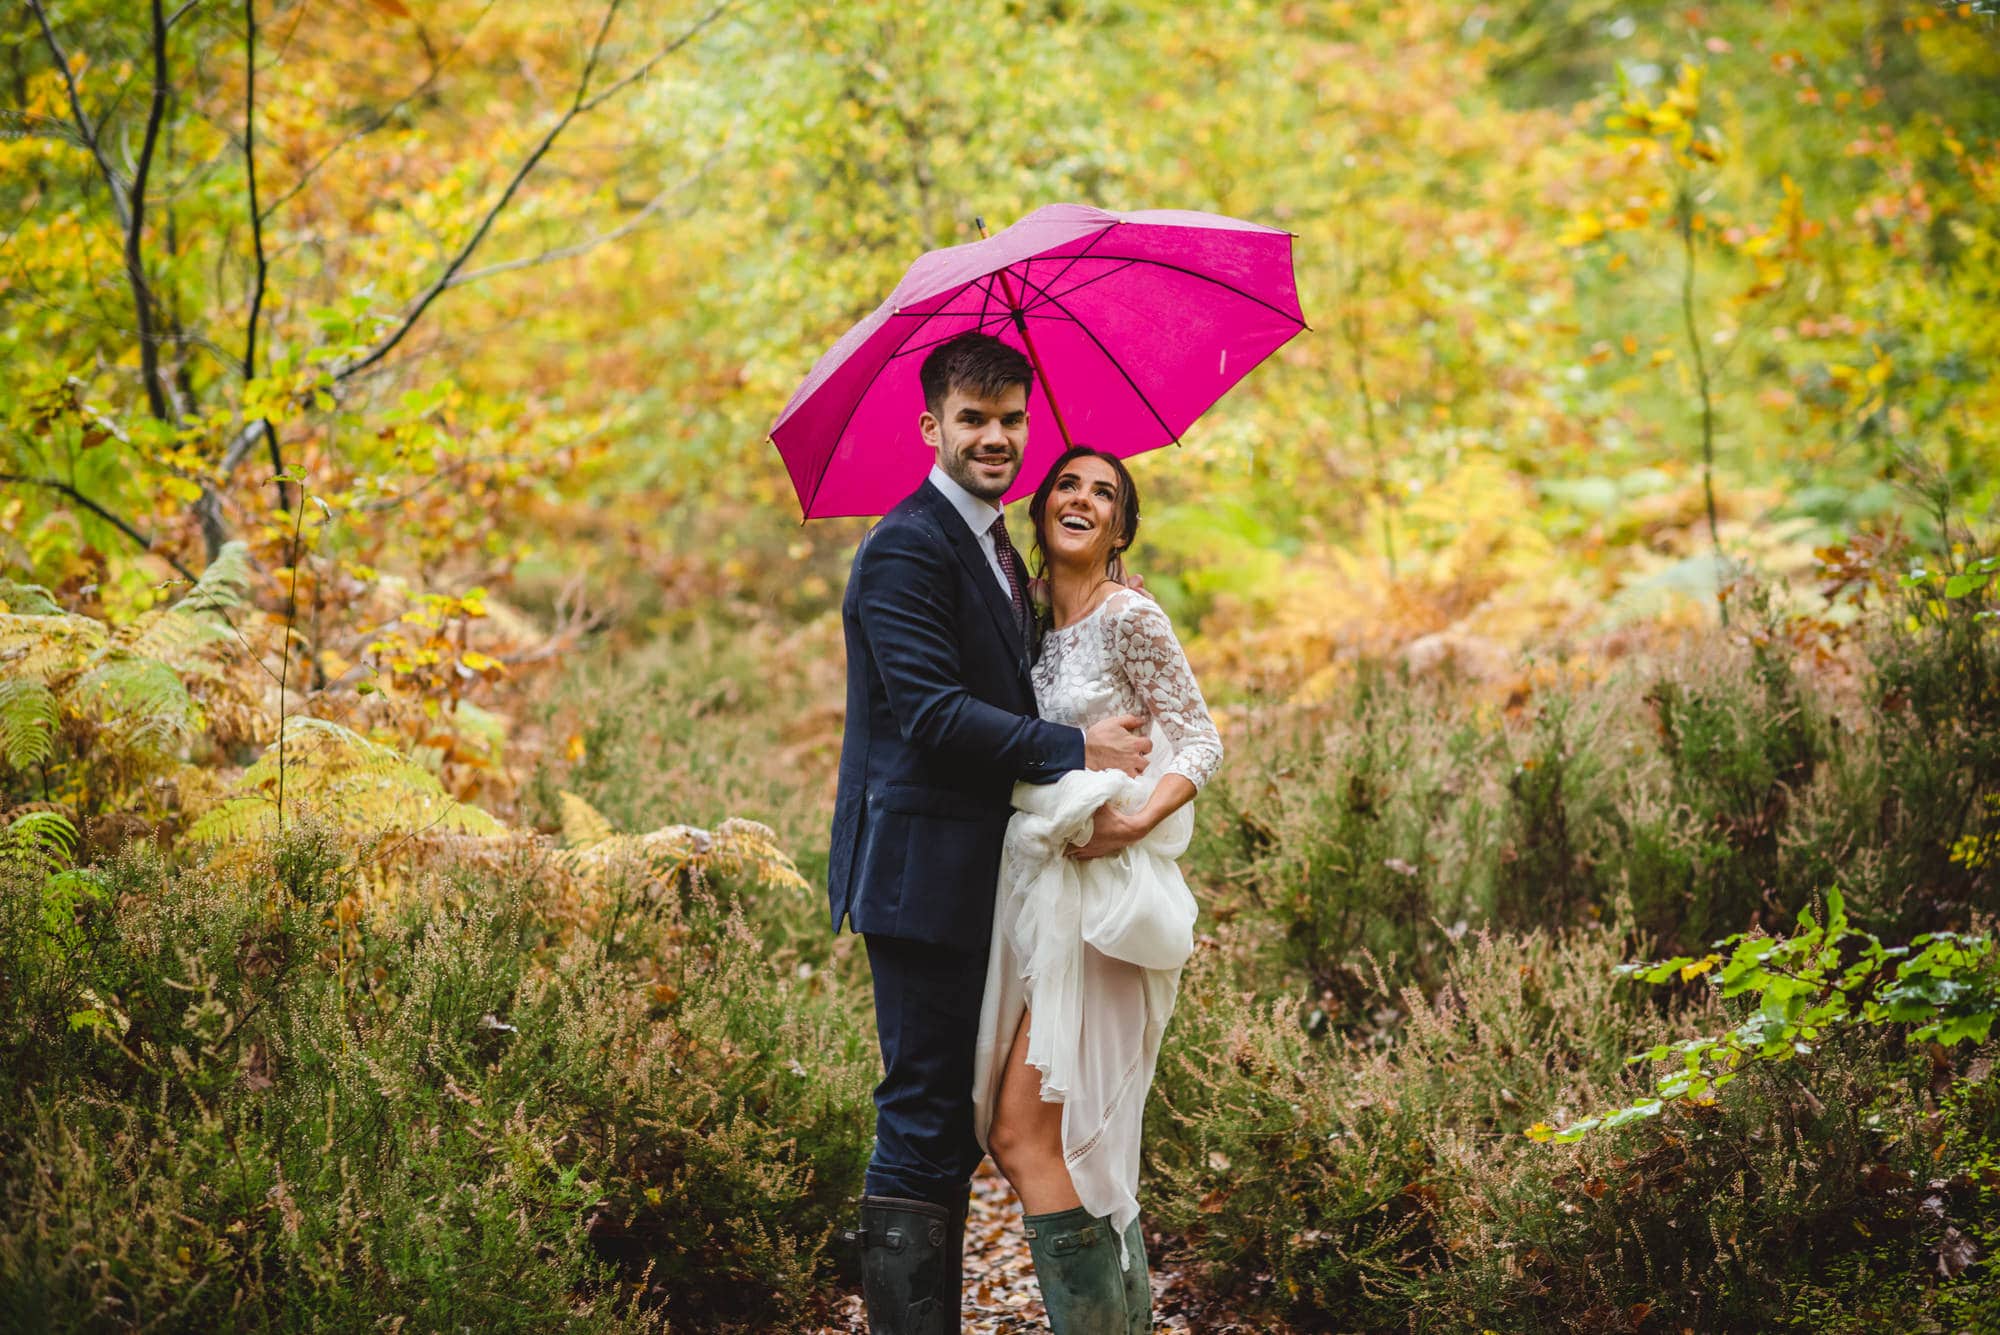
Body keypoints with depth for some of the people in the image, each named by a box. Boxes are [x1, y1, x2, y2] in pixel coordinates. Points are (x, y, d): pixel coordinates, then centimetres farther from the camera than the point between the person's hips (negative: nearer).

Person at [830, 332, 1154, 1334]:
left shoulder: (996, 550, 19)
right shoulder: (908, 547, -13)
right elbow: (931, 712, -22)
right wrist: (1076, 750, -18)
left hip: (979, 876, 10)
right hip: (921, 874, -10)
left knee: (952, 1119, 14)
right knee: (924, 1121, -7)